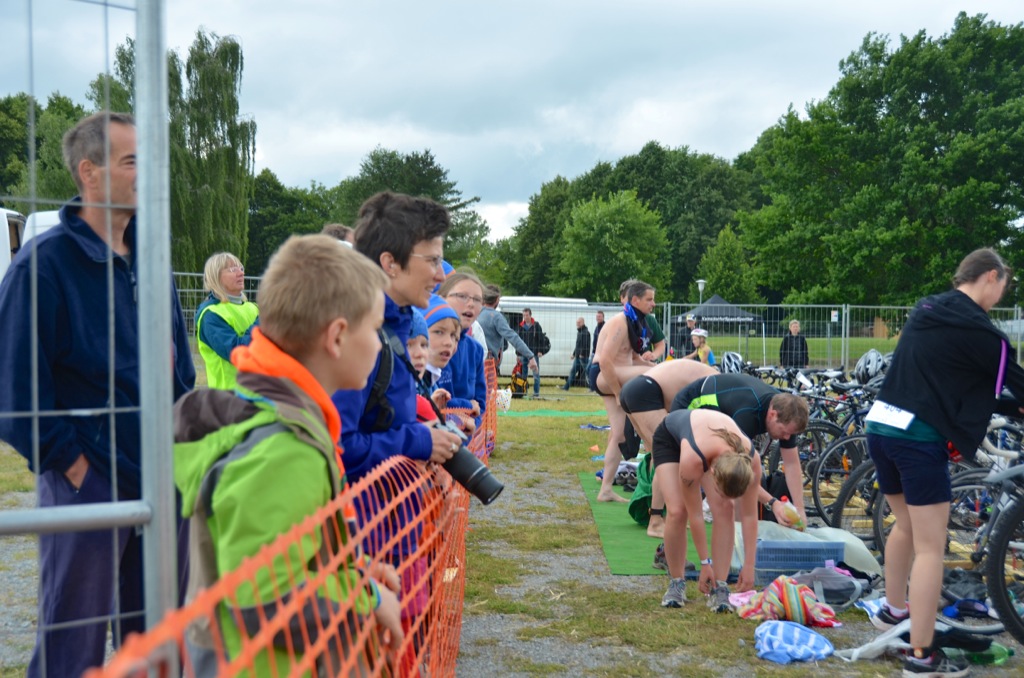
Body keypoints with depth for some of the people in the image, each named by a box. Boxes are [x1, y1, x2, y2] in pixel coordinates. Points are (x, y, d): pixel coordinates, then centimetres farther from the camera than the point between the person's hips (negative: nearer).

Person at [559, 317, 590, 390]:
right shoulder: (579, 332, 18)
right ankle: (566, 386, 11)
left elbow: (585, 345, -20)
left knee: (587, 371, -4)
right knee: (572, 371, 9)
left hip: (583, 356, -9)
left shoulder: (586, 332, -12)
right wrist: (574, 354, 21)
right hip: (578, 356, 9)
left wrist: (582, 354, -23)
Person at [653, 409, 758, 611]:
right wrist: (705, 563, -21)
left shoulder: (751, 461, -35)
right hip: (669, 436, -2)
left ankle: (720, 587, -10)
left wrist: (749, 566, -18)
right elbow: (695, 514, -30)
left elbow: (749, 515, -21)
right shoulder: (692, 459, -44)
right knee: (677, 511, -20)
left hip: (714, 436, 3)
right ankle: (676, 582, 0)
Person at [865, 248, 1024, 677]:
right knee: (930, 547, -1)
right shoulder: (977, 328, -11)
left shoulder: (927, 310, 14)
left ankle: (893, 610, 42)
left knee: (906, 526, 26)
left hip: (881, 427, 9)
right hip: (918, 438, -9)